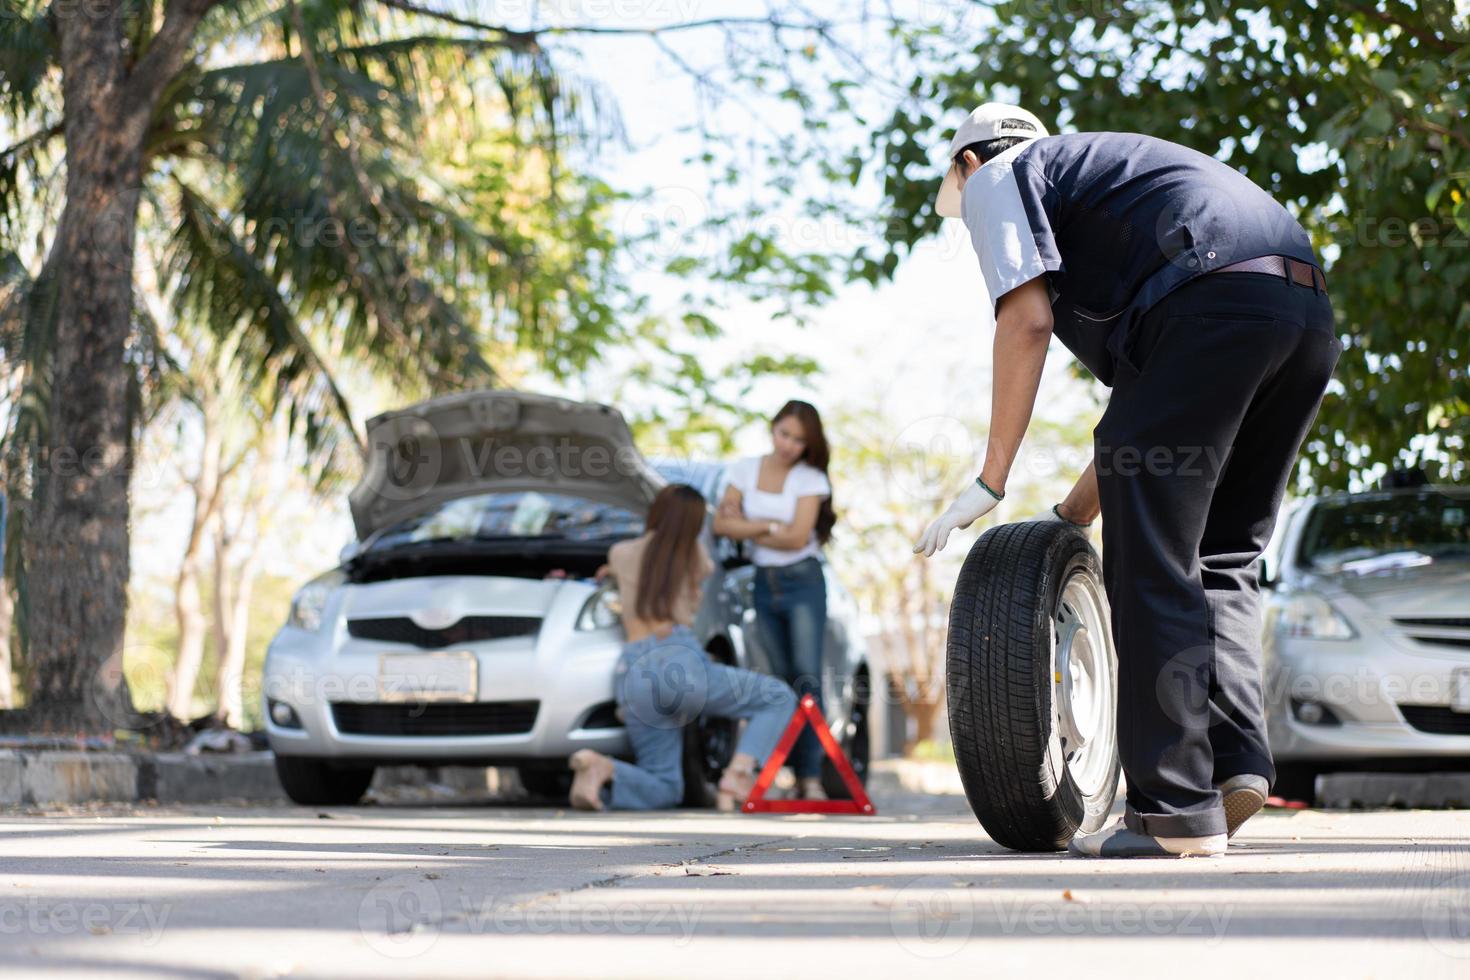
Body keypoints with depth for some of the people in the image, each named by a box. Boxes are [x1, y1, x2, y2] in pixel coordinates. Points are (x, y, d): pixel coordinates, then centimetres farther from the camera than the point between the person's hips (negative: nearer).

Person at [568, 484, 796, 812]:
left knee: (664, 789, 13)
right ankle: (737, 776, -15)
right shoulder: (693, 552, 14)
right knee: (780, 699, 10)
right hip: (680, 661, -3)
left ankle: (603, 768, -20)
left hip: (631, 673, 4)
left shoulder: (620, 554, 16)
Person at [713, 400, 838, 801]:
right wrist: (770, 527, -10)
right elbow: (722, 523, -2)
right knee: (781, 679, 3)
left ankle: (812, 777, -17)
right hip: (765, 583, 4)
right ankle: (797, 776, 4)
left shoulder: (810, 479, -4)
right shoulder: (746, 469, 6)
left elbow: (797, 537, -13)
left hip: (803, 582, -4)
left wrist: (748, 528, -8)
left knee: (807, 676, -14)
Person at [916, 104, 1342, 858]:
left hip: (1214, 307, -8)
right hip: (1309, 311, 8)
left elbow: (1027, 318, 0)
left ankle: (1176, 809, -9)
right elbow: (1144, 399, 37)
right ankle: (1234, 759, 0)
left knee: (1152, 565, -5)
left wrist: (991, 480, 3)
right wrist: (1073, 513, 39)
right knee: (1219, 560, 16)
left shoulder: (998, 177, 18)